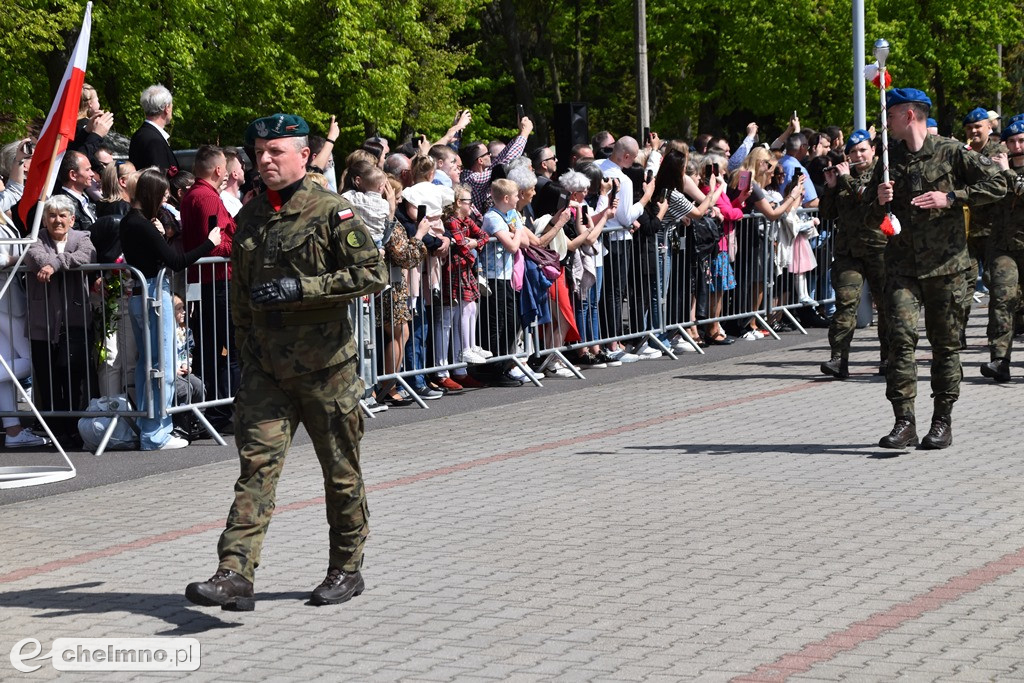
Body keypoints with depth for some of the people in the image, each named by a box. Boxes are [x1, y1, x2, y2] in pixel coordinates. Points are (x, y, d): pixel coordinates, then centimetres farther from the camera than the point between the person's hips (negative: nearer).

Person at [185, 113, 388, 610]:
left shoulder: (331, 211, -7)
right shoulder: (249, 216, 10)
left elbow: (373, 273, -14)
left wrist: (302, 287, -20)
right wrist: (247, 345, 17)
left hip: (326, 364, -4)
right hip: (266, 365, 4)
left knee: (341, 471, 8)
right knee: (256, 463, -8)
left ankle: (347, 570, 22)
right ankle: (235, 575, -16)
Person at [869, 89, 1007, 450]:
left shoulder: (951, 152, -2)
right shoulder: (889, 159, 11)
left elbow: (997, 183, -4)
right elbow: (872, 214, 20)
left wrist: (951, 197, -12)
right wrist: (880, 201, -3)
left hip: (945, 263, -3)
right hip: (902, 264, 3)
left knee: (945, 342, 4)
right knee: (901, 337, -11)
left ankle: (943, 422, 13)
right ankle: (904, 422, -11)